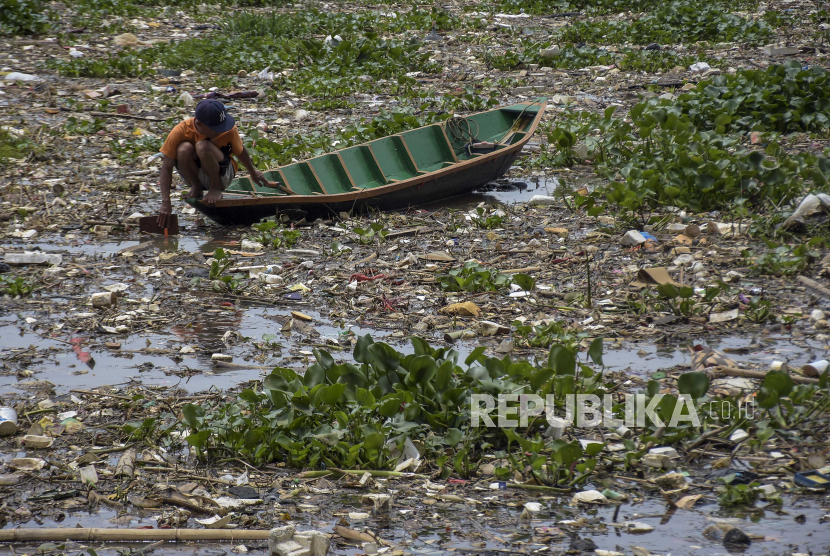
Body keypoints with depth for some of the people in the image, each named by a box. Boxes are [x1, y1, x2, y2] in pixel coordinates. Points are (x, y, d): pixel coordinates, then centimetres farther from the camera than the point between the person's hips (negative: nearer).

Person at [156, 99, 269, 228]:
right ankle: (196, 187, -4)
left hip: (221, 176, -1)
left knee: (203, 146, -33)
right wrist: (165, 203, -31)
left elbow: (241, 152, 0)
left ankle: (216, 189, -8)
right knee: (184, 149, -32)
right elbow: (166, 168, -23)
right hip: (195, 175, 1)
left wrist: (253, 173, 18)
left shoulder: (229, 129, -22)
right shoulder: (181, 131, -24)